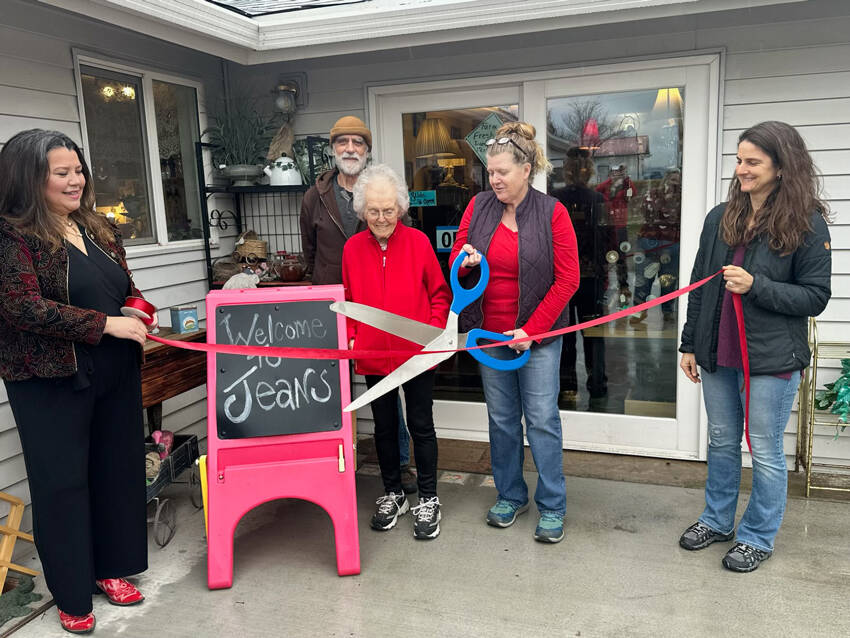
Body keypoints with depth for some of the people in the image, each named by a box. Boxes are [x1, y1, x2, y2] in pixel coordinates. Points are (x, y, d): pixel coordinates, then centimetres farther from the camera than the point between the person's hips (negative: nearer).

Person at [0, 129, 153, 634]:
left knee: (118, 469, 13)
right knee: (62, 482, 5)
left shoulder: (99, 230, 10)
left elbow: (128, 288, 20)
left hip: (117, 374, 6)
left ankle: (111, 568, 32)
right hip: (53, 381, -6)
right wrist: (106, 324, -20)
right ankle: (73, 594, 21)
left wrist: (138, 314, -3)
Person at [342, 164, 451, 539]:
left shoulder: (418, 242, -7)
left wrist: (434, 332, -12)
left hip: (416, 353, -3)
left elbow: (439, 294, -1)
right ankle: (392, 495, 32)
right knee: (384, 426, 15)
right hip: (373, 354, 3)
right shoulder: (353, 248, 1)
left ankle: (428, 500, 22)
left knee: (421, 425, 6)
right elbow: (349, 300, 10)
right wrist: (350, 337, -2)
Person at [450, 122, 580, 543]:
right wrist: (466, 261, -16)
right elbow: (456, 264, 9)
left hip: (538, 333, -3)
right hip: (490, 332, 4)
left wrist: (531, 330, -14)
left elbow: (567, 279, -9)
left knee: (542, 419, 1)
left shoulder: (552, 212, -7)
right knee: (501, 418, 13)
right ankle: (510, 496, 30)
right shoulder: (478, 207, 3)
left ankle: (552, 507, 17)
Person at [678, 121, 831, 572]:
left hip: (771, 360, -5)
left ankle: (757, 536, 27)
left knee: (765, 451, 9)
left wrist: (756, 286, -22)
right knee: (721, 442, 18)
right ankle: (717, 520, 36)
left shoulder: (808, 224, -9)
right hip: (717, 353, 5)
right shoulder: (720, 218, 4)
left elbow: (815, 297, -9)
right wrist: (689, 344, 8)